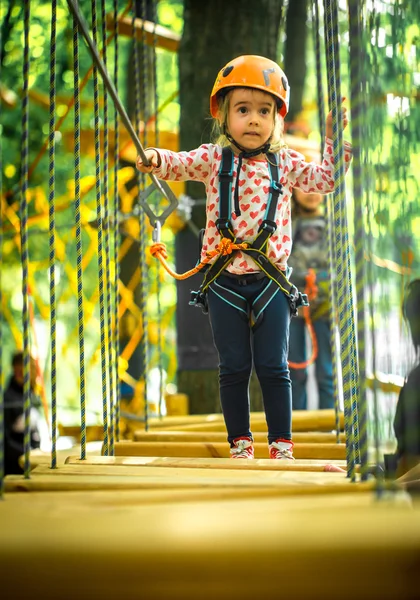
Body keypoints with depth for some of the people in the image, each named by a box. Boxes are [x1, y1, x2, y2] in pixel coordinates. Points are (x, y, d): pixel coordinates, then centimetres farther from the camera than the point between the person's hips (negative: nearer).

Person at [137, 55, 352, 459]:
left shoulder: (284, 162, 6)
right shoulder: (214, 159, 1)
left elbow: (324, 180, 7)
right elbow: (181, 164, -11)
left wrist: (334, 138, -3)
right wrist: (156, 159, -32)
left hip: (271, 281, 1)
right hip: (225, 283, -1)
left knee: (274, 367, 4)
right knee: (234, 368, 6)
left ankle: (281, 442, 14)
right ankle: (240, 441, 18)